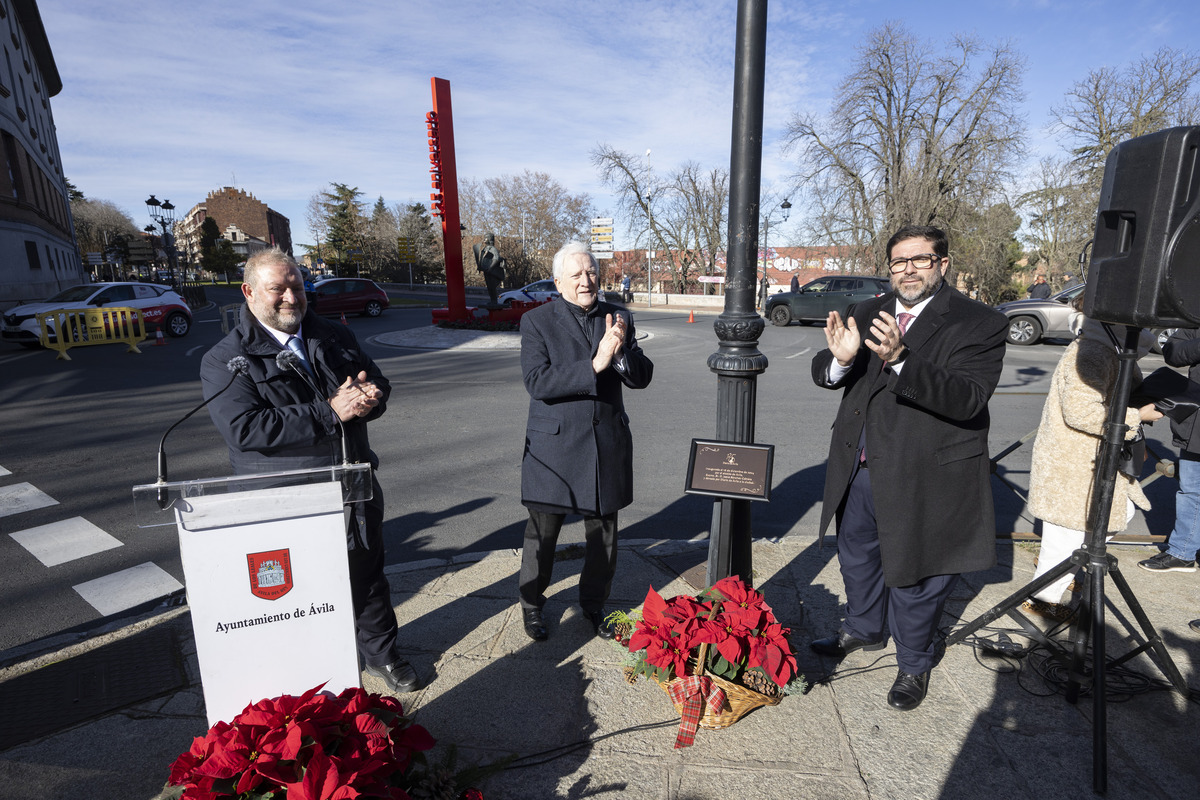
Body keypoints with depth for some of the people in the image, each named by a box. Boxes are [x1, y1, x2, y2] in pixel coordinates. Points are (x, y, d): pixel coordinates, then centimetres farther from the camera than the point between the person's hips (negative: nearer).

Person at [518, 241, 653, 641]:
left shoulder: (618, 317, 4)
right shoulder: (537, 321, -6)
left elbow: (642, 377, 0)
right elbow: (537, 382, -19)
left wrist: (621, 350, -20)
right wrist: (594, 365, -26)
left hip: (607, 443, 4)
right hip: (554, 446, -3)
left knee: (603, 533, 16)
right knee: (542, 533, 11)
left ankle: (593, 604, 39)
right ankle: (531, 604, 36)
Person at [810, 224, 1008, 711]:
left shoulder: (980, 324, -11)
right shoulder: (867, 313, 5)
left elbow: (968, 400, -25)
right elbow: (822, 374, -1)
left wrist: (900, 360, -38)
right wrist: (840, 359, -25)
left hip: (922, 475, -5)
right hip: (860, 468, 6)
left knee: (912, 573, 11)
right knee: (857, 555, 23)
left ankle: (914, 665, 38)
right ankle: (863, 631, 51)